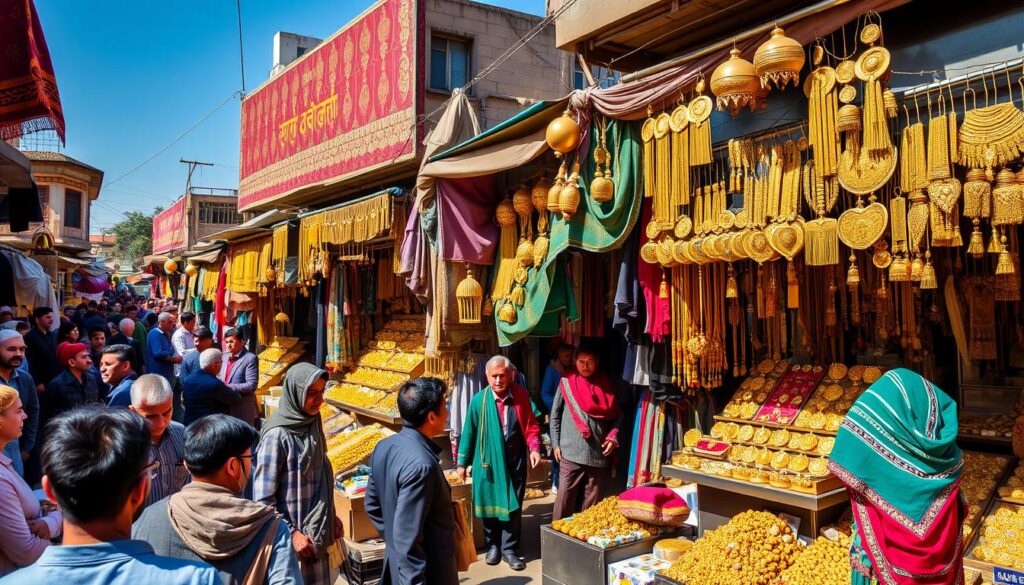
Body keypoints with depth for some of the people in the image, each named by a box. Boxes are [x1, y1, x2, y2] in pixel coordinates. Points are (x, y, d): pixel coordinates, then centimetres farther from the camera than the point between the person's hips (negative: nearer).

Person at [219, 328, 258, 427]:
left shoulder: (250, 358, -10)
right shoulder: (226, 357, 14)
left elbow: (251, 385, -17)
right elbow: (222, 379, 20)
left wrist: (228, 387, -21)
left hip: (242, 409, -7)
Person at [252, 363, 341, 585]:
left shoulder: (312, 425, 3)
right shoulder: (277, 436, -20)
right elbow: (262, 498, -18)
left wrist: (330, 515, 11)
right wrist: (290, 533, -16)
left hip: (319, 531, 7)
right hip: (296, 538, -7)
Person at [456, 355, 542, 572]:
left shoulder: (521, 396, -5)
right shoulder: (479, 400, -9)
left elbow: (531, 426, 2)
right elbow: (469, 432, -2)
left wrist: (534, 448, -14)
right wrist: (462, 463, 2)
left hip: (514, 462, 1)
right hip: (488, 461, -1)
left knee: (513, 507, 6)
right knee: (489, 504, 11)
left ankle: (509, 549, 20)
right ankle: (492, 546, 30)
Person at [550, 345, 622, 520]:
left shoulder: (606, 386, 6)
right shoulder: (567, 383, 1)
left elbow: (617, 416, 11)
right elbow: (555, 415, 5)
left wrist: (613, 437, -4)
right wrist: (556, 444, 1)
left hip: (599, 454, 2)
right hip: (571, 453, -2)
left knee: (591, 501, 9)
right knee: (565, 498, -2)